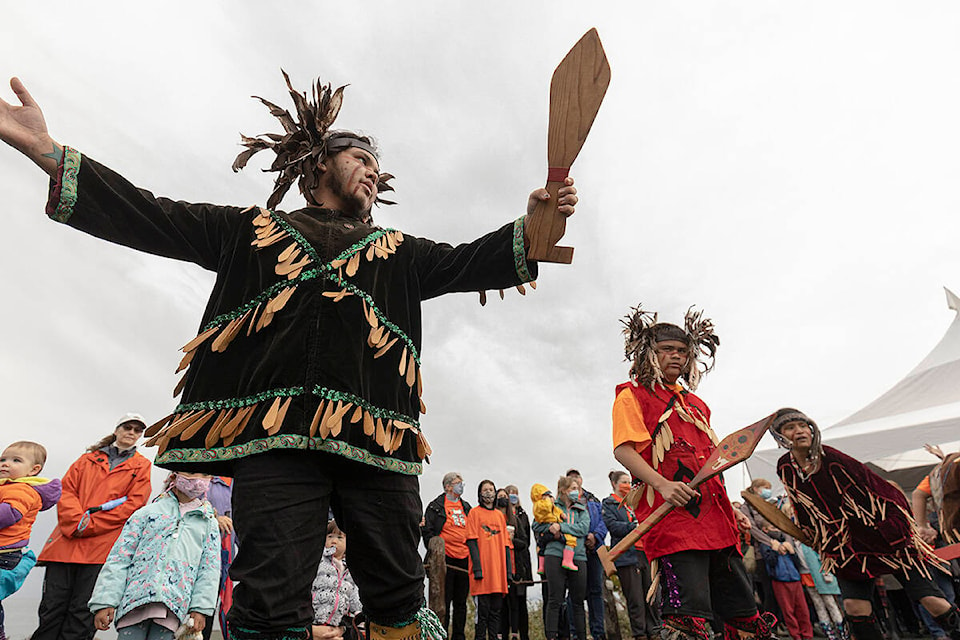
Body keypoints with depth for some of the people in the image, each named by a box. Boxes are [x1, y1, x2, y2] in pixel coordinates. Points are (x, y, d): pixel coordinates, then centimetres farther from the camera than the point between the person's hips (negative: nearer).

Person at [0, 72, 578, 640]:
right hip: (272, 429, -1)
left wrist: (533, 221, 1)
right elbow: (147, 217, 19)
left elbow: (471, 263, 16)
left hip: (375, 434, 2)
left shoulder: (399, 252, 25)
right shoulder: (252, 230, 23)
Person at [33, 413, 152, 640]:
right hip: (66, 542, 3)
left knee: (81, 613, -2)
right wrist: (77, 522, -9)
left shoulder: (142, 466, 10)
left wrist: (90, 525, -9)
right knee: (51, 607, 3)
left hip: (102, 547, -2)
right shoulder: (88, 458, 19)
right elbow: (67, 490, 8)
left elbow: (134, 504, -1)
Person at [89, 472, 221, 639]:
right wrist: (104, 601, -2)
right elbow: (119, 557, 9)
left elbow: (209, 569, 9)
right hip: (136, 599, 0)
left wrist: (201, 608, -3)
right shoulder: (147, 512, 15)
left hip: (174, 603, 0)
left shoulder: (209, 523, 16)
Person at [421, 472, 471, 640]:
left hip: (465, 560, 5)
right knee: (444, 601, 1)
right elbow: (427, 531, -4)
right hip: (445, 560, -5)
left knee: (461, 602, 13)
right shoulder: (436, 506, -3)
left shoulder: (466, 507, 13)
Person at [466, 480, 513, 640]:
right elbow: (472, 541, -5)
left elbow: (506, 543, 15)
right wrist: (477, 567, -14)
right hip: (483, 567, -5)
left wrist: (509, 569, 8)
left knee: (496, 608, 8)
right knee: (482, 608, -3)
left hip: (498, 567, 5)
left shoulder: (500, 515, 16)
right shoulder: (474, 513, 2)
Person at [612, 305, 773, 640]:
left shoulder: (696, 404, 25)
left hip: (717, 521, 8)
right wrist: (663, 485, -23)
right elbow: (623, 450, -11)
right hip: (672, 514, -7)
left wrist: (731, 510, 24)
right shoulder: (632, 395, 2)